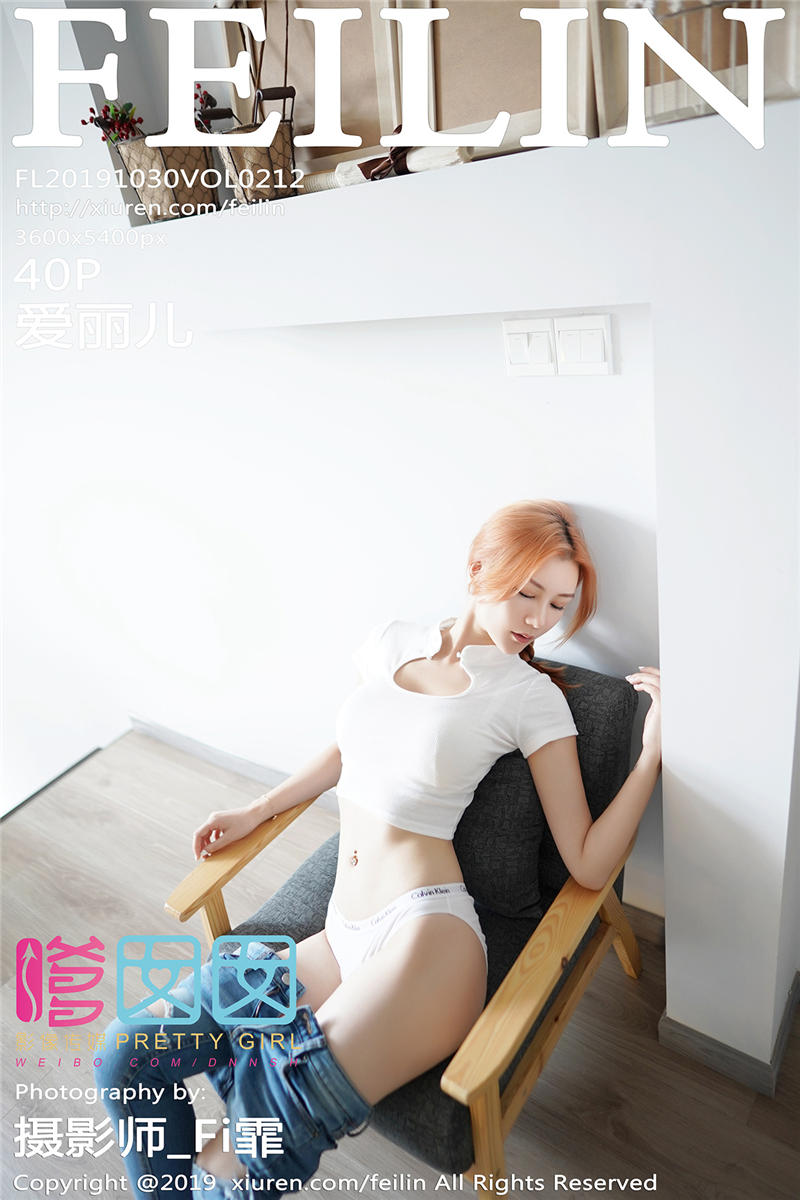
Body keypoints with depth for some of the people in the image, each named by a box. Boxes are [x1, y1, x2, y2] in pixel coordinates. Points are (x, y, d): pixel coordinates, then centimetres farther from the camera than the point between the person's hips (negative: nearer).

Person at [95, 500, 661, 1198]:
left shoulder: (531, 697, -4)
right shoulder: (393, 642, 9)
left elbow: (589, 865, -6)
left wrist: (654, 745, -14)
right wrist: (256, 812, 23)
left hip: (425, 937, -5)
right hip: (343, 938, 6)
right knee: (129, 1058, 2)